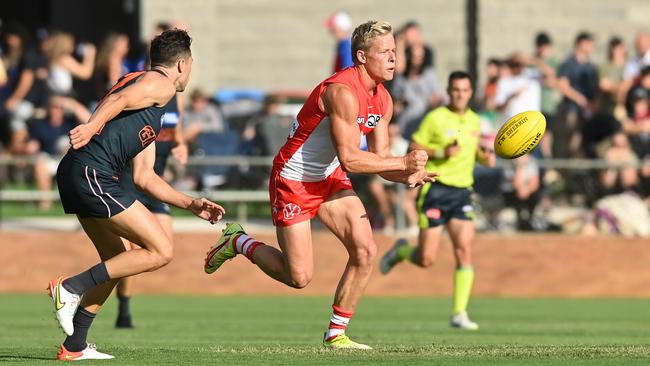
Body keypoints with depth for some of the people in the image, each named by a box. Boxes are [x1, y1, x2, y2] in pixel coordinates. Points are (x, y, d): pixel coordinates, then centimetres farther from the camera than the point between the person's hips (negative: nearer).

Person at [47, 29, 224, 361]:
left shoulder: (152, 116, 31)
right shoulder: (160, 84, 2)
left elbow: (144, 177, 31)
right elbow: (119, 99, -17)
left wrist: (192, 205, 28)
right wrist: (93, 125, -35)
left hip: (76, 176, 10)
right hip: (92, 173, -10)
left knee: (116, 260, 22)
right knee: (160, 251, -7)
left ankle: (74, 346, 23)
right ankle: (71, 287, -9)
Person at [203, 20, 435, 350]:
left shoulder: (382, 101, 1)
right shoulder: (343, 92, -28)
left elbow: (379, 158, 2)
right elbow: (349, 159, -31)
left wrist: (407, 176, -18)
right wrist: (402, 163, -29)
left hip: (329, 179, 8)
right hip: (293, 182, -8)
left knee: (365, 250, -10)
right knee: (299, 277, -5)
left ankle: (336, 334, 2)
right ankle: (238, 242, 22)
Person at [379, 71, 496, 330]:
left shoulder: (474, 121, 11)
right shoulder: (436, 118, -6)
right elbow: (412, 148, -5)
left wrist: (484, 156, 6)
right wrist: (441, 152, -19)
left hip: (462, 192, 4)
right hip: (435, 189, -4)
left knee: (465, 250, -11)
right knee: (426, 259, -5)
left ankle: (459, 314, -8)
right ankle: (401, 251, 31)